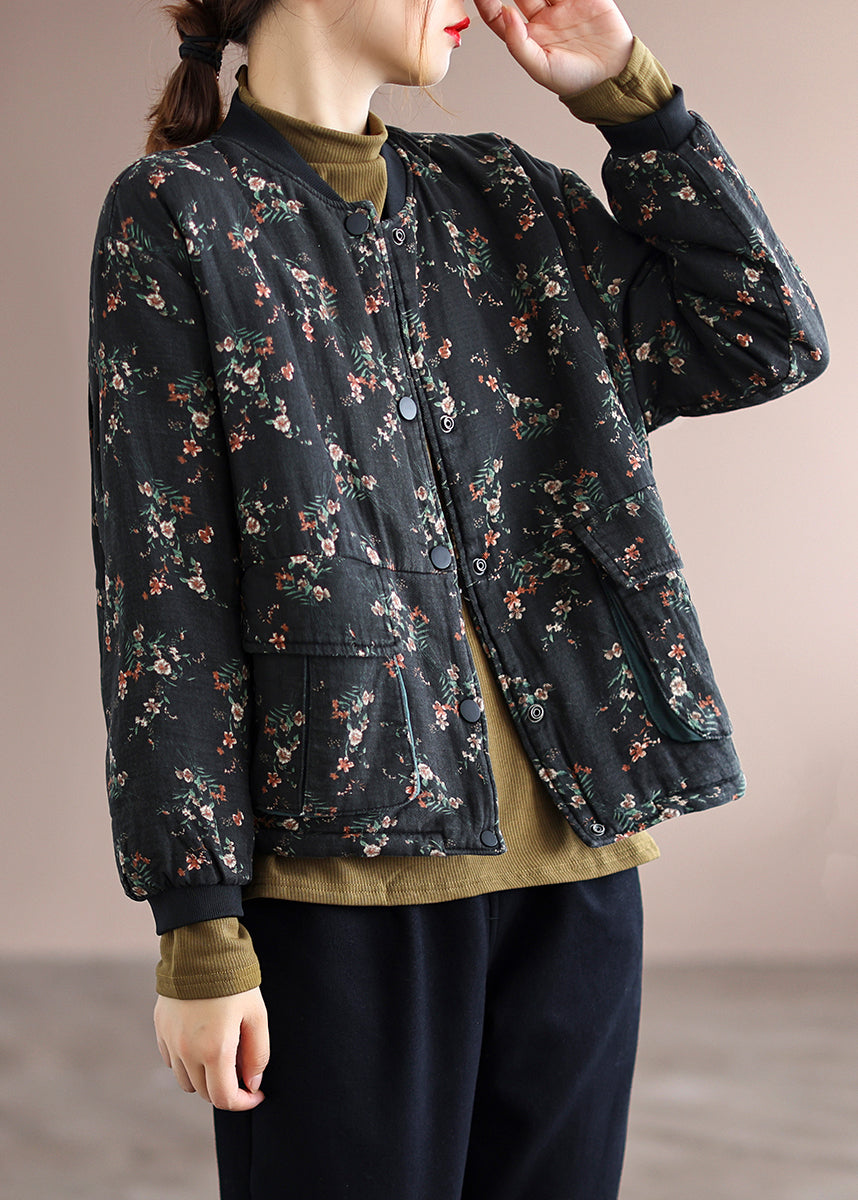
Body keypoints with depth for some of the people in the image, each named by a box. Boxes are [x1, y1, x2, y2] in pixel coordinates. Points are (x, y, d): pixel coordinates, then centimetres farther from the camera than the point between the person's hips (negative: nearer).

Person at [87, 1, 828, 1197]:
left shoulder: (499, 199, 13)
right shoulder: (179, 214, -1)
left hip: (574, 857, 5)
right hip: (343, 878, -5)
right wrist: (200, 931, -12)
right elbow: (163, 594, -7)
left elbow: (771, 341, 9)